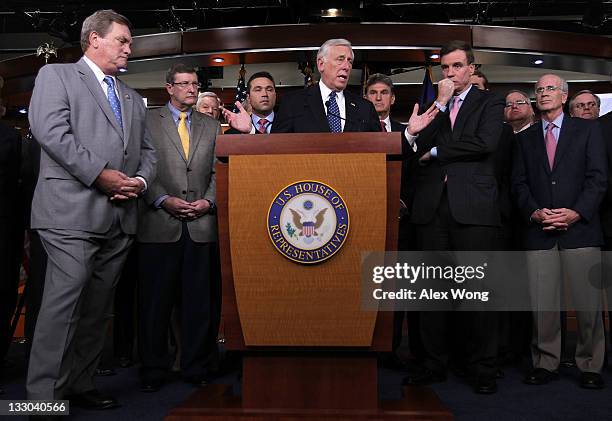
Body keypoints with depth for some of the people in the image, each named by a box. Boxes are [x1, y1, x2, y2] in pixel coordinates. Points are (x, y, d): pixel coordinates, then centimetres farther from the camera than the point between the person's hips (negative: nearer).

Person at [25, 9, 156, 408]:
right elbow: (51, 131, -10)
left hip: (120, 216, 7)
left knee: (98, 308, 9)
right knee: (63, 303, -8)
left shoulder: (134, 98, 25)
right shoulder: (56, 75, 6)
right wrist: (100, 174, -15)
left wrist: (140, 180, 0)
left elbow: (147, 151, 22)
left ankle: (81, 385, 20)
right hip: (72, 212, -6)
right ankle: (44, 396, 2)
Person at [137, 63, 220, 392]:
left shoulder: (211, 126, 17)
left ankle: (197, 367, 18)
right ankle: (153, 369, 19)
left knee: (200, 300, 5)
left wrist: (208, 201, -4)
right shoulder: (147, 121, 8)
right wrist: (163, 199, -10)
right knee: (156, 300, 4)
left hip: (202, 224, 2)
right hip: (160, 224, -2)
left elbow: (218, 171, 11)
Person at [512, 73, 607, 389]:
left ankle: (590, 366, 13)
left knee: (588, 302, 0)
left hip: (579, 226, -1)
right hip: (538, 231, 2)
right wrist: (534, 212, -7)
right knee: (542, 304, 1)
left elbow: (597, 177, 2)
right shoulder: (525, 138, 17)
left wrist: (576, 213, -11)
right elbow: (519, 183, 10)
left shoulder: (587, 130, 10)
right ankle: (545, 364, 12)